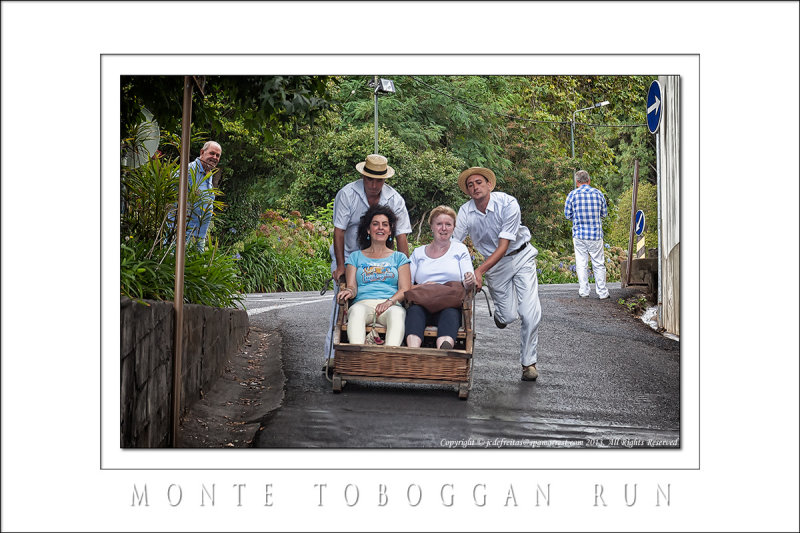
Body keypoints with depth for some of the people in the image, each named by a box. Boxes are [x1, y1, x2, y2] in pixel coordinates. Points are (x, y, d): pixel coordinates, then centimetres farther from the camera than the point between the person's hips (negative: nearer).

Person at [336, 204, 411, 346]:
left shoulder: (399, 258, 23)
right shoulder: (356, 257, 25)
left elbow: (405, 289, 10)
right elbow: (352, 286, 13)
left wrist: (390, 301, -12)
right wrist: (349, 291, -14)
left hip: (391, 306, 0)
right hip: (364, 303, 0)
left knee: (397, 313, -38)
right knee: (357, 310, -38)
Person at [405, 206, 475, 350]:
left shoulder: (460, 249, 20)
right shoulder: (418, 253, 23)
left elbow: (468, 285, 9)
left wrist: (469, 282, -17)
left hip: (452, 305, -1)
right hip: (422, 304, 1)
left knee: (450, 313, -38)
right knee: (414, 310, -36)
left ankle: (444, 352, -67)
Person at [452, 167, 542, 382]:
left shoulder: (508, 203, -23)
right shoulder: (466, 212, -13)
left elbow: (503, 246, -25)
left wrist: (479, 271, -34)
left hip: (521, 256, -2)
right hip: (493, 263, 2)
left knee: (530, 313, -13)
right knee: (508, 317, -2)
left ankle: (528, 362, 4)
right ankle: (500, 312, 37)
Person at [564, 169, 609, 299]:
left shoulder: (573, 194, -4)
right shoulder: (598, 193, 1)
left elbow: (567, 214, 3)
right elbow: (604, 213, 10)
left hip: (579, 234, -1)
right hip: (596, 234, 1)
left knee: (581, 264, 7)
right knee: (598, 264, 7)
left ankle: (584, 291, 8)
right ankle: (602, 292, 9)